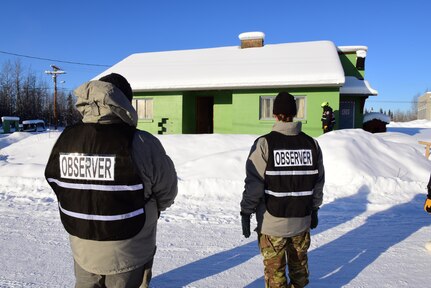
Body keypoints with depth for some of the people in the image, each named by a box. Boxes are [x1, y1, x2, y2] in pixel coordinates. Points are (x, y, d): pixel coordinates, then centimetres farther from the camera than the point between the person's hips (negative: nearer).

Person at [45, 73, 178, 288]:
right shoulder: (140, 143, -25)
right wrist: (150, 210, 9)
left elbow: (61, 190, 1)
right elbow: (167, 189, -12)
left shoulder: (65, 140, -11)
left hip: (82, 248, 4)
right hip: (127, 254, -3)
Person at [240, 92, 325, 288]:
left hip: (272, 220, -4)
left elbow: (254, 183, -15)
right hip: (302, 220, 4)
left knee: (275, 268, 12)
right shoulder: (312, 144, -1)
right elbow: (318, 182, 5)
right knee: (299, 263, 23)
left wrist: (246, 212, -6)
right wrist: (314, 209, 17)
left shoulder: (265, 143, -15)